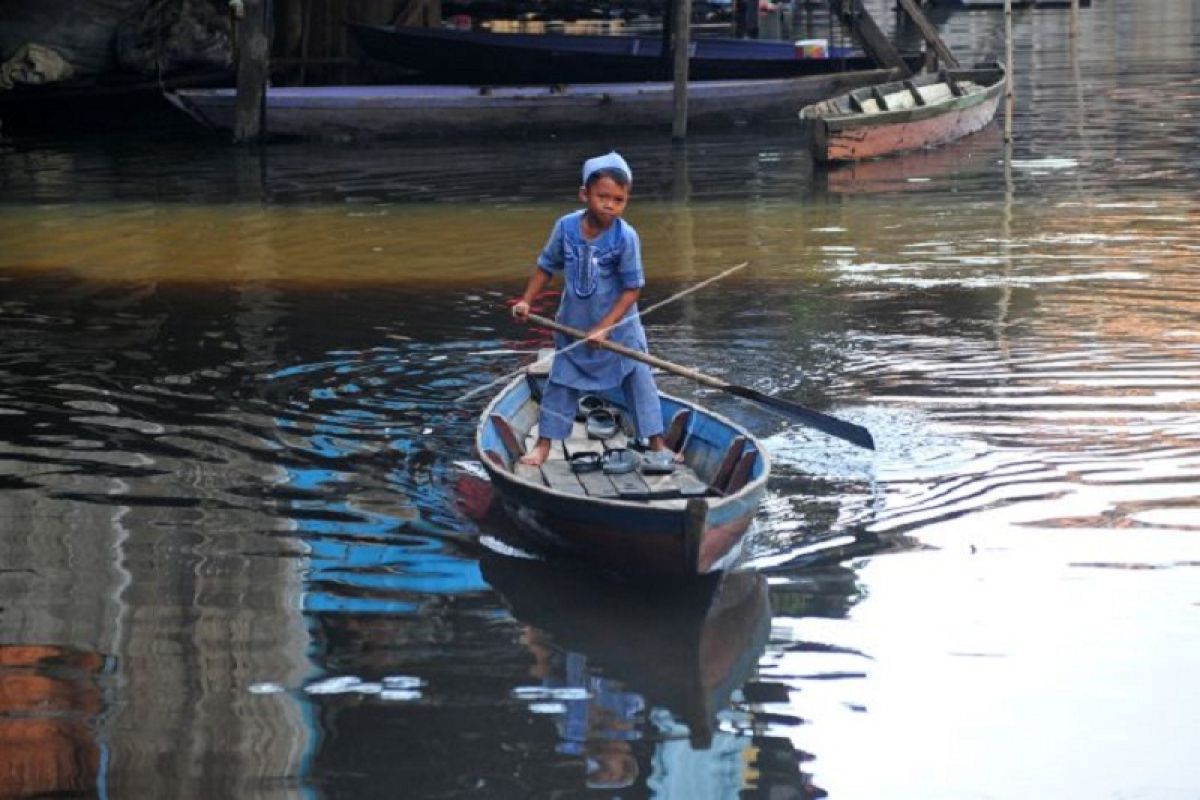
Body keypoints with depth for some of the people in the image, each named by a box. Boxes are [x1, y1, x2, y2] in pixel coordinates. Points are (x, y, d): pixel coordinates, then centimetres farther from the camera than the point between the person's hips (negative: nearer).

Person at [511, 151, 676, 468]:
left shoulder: (626, 237, -22)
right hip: (574, 324, 2)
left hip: (618, 326, -2)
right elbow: (546, 267, 3)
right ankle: (543, 445, 17)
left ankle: (656, 442, 15)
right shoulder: (566, 227, -13)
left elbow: (632, 289, -18)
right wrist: (526, 301, -5)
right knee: (560, 384, 8)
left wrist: (604, 328, -21)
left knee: (639, 380, 4)